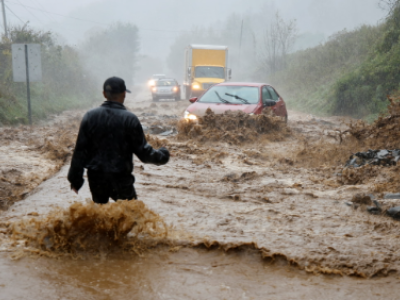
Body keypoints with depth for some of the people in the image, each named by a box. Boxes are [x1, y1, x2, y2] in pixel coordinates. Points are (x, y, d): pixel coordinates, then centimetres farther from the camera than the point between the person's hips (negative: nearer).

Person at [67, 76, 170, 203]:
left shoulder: (90, 117, 0)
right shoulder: (129, 119, -8)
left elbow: (80, 151, 0)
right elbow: (143, 152, -6)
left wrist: (75, 179, 7)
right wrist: (162, 156, 13)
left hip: (96, 179, 3)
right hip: (121, 179, -3)